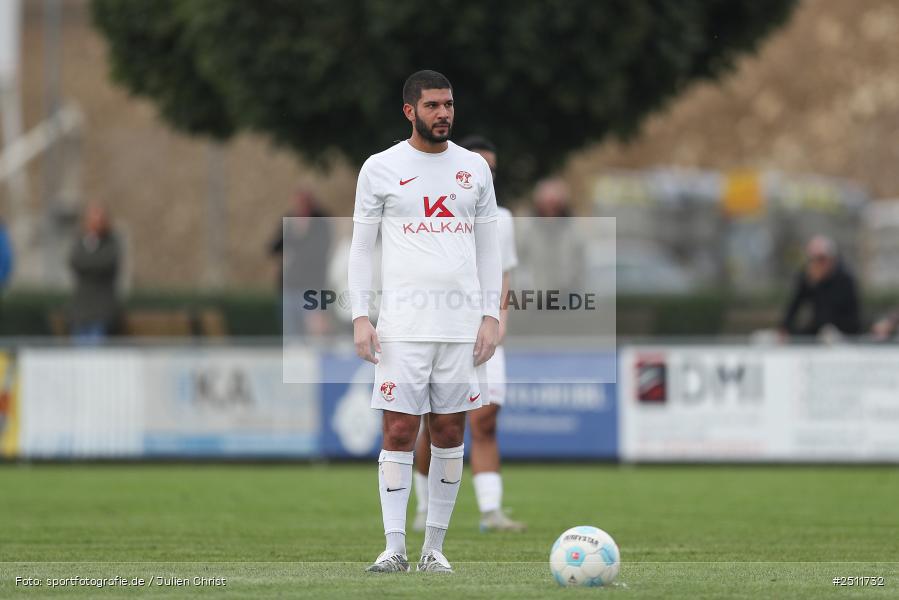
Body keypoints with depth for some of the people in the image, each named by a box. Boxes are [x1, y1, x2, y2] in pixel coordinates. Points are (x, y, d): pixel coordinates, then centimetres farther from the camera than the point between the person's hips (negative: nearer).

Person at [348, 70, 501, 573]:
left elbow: (489, 248, 13)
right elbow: (361, 247, 4)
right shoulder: (381, 169, 2)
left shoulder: (475, 168, 10)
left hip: (463, 323, 3)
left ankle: (435, 547, 10)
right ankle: (395, 547, -5)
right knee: (400, 431, -7)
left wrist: (492, 315, 3)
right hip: (403, 323, -3)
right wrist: (361, 317, -5)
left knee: (450, 432, 4)